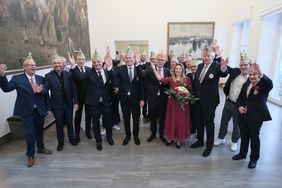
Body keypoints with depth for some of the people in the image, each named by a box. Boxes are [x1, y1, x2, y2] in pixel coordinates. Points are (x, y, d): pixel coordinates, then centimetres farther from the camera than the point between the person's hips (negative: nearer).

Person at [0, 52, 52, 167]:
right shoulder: (17, 78, -4)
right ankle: (30, 156, 21)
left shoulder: (41, 78, 5)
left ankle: (41, 148, 41)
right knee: (30, 134, 0)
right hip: (27, 112, -3)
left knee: (40, 131, 18)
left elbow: (46, 93, 3)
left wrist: (48, 108, -6)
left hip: (40, 110, 3)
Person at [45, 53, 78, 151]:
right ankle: (60, 141, 33)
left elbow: (73, 89, -2)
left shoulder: (69, 74, -3)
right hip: (57, 105, -1)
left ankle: (72, 138, 38)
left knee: (69, 122, 16)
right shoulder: (48, 76, -7)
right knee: (59, 124, 13)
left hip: (68, 104, 1)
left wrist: (75, 102, -6)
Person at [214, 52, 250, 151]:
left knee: (236, 125, 15)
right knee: (224, 121, 17)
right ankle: (221, 138, 38)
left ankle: (234, 142, 37)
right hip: (228, 102, 4)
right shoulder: (235, 71, -3)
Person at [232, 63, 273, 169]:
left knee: (254, 137, 11)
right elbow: (240, 98, 13)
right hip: (243, 116, 5)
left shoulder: (263, 85, -12)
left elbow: (270, 84, -37)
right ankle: (242, 153, 38)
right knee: (244, 136, 19)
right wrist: (240, 106, -5)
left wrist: (261, 74, -52)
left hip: (256, 117, -5)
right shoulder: (246, 84, 5)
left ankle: (254, 158, 30)